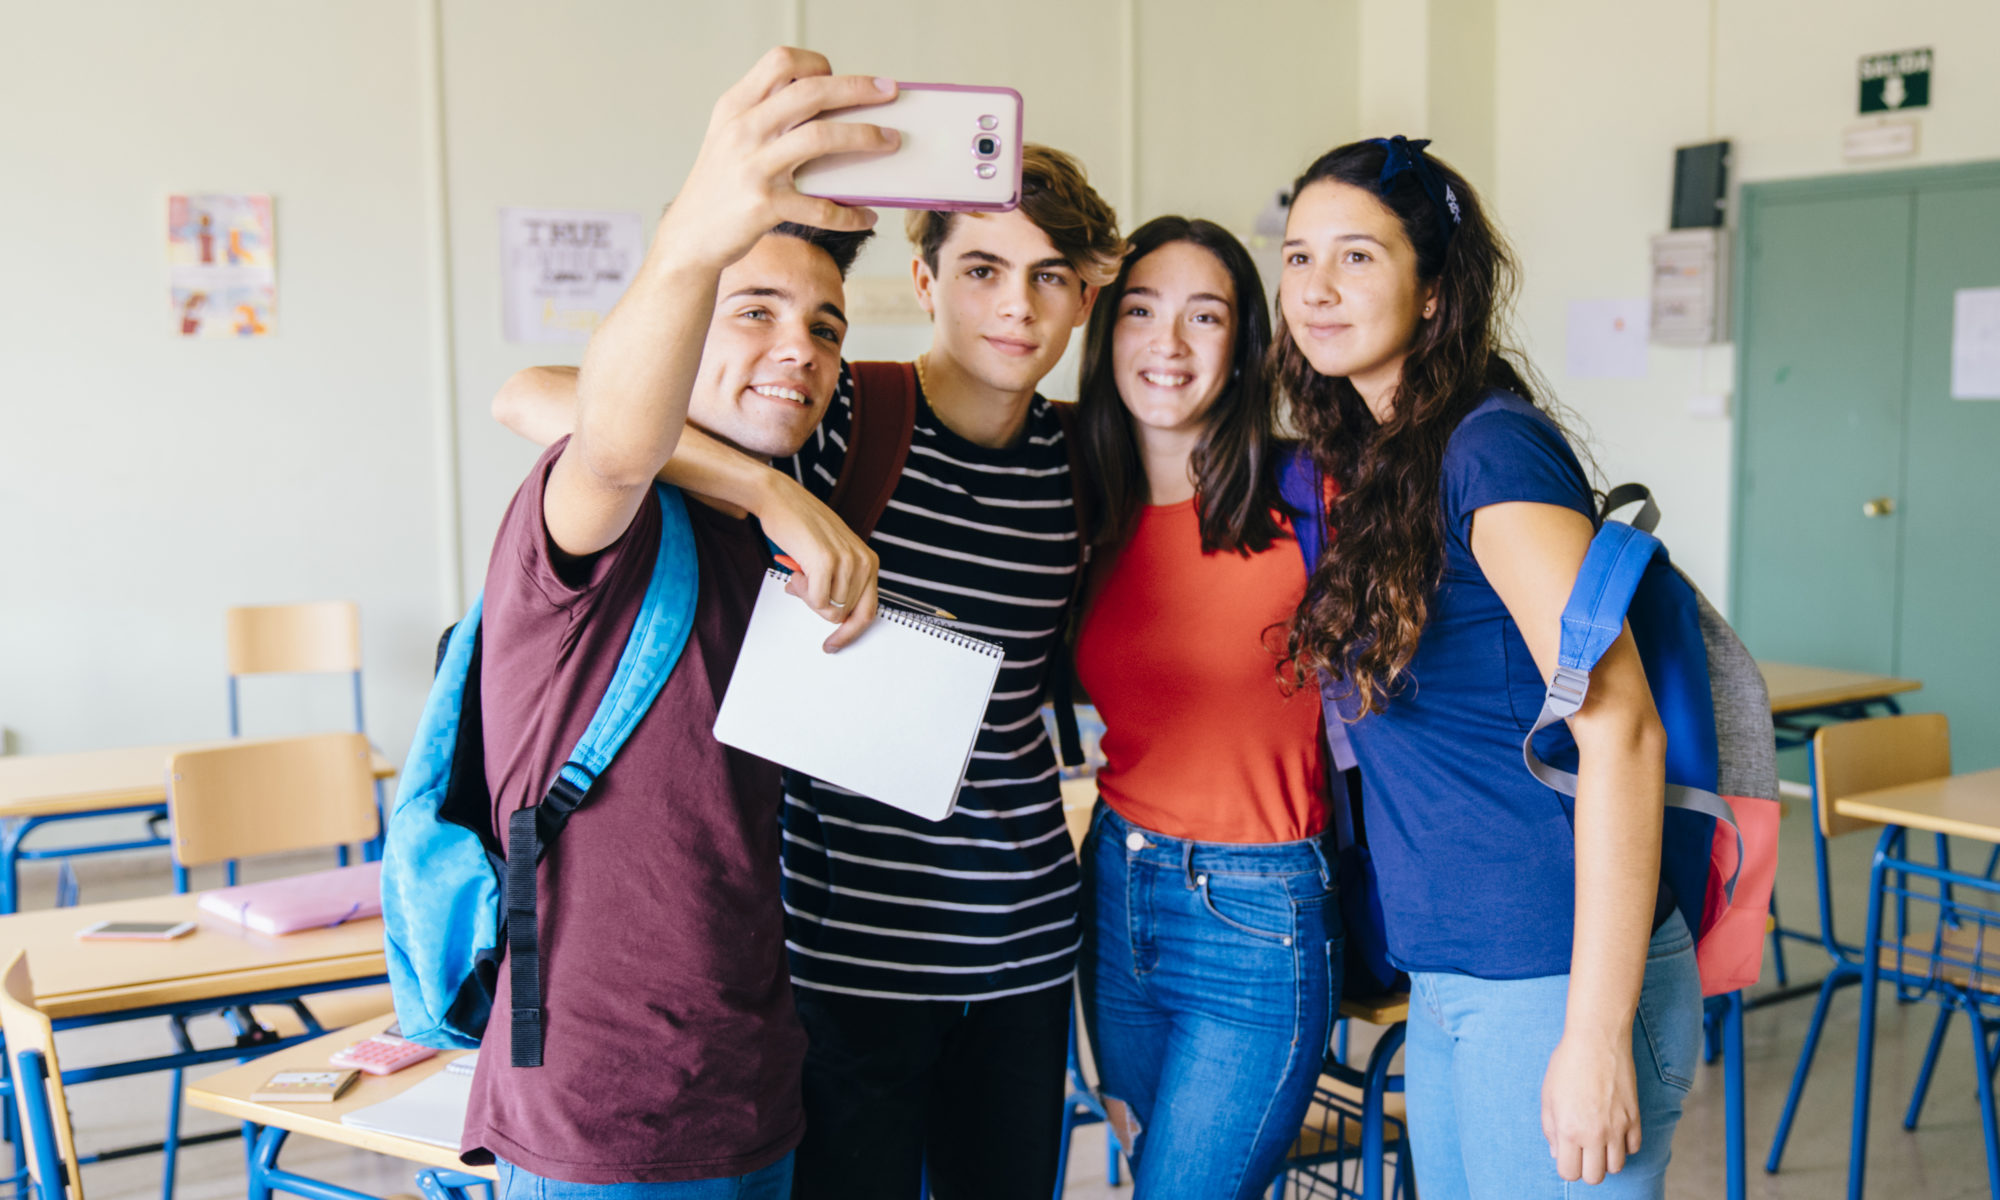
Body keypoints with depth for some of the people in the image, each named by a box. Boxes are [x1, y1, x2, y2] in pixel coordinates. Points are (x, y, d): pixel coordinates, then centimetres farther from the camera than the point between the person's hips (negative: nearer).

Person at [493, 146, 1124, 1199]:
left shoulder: (1073, 459, 3)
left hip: (1022, 941, 5)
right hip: (847, 940, -5)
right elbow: (529, 398, -24)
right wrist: (775, 492, -34)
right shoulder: (832, 424, -13)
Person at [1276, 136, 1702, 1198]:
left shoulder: (1493, 448, -15)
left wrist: (1595, 1038, -23)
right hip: (1448, 986, 8)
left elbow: (1621, 731, -21)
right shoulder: (1364, 461, 10)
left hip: (1554, 981, -8)